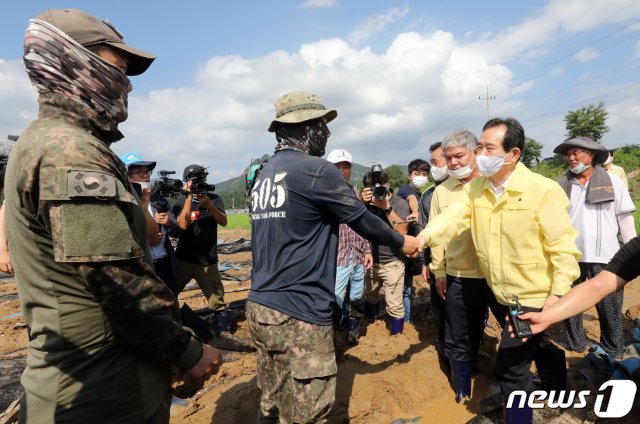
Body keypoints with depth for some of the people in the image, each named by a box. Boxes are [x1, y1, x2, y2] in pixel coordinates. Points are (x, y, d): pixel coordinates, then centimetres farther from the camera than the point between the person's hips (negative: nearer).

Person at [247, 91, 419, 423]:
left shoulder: (265, 175, 11)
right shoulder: (315, 170, -13)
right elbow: (362, 220, -5)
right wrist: (402, 242, 13)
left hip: (260, 308, 9)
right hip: (298, 315, -8)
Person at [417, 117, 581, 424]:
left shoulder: (544, 190, -18)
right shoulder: (475, 188, -3)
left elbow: (564, 248, -17)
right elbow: (454, 216, -17)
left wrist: (557, 294, -21)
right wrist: (425, 236, -35)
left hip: (534, 297, -5)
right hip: (500, 295, 6)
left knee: (509, 365, -2)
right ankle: (557, 397, 55)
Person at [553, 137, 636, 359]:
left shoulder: (612, 181, 1)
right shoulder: (562, 185, 3)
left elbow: (625, 218, 2)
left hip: (605, 257, -1)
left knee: (610, 309, 8)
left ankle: (614, 354, 26)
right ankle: (575, 347, 28)